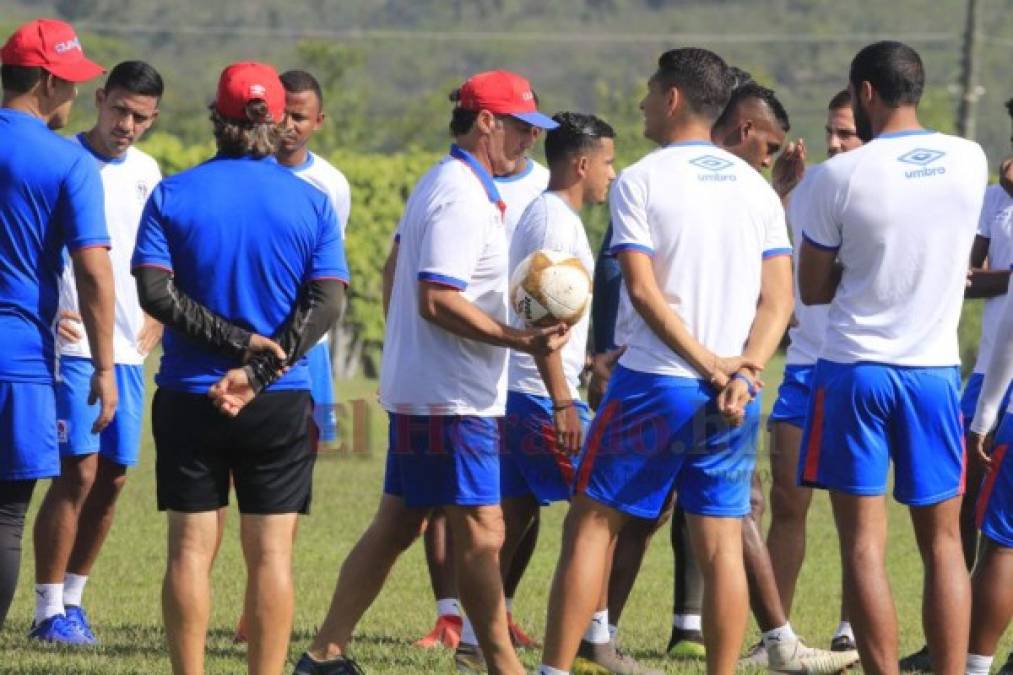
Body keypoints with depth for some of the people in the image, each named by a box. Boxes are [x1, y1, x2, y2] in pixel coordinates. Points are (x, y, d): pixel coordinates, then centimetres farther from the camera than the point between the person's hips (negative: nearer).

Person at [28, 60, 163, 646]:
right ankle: (49, 609, -6)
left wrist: (155, 323, 11)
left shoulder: (147, 173, 13)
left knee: (113, 477, 6)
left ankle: (73, 596, 17)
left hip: (128, 351, 6)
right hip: (74, 344, -6)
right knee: (77, 472, -12)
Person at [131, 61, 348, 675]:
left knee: (191, 549, 5)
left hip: (187, 396, 0)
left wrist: (237, 341, -9)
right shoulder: (312, 202, -1)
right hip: (282, 403, 0)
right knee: (272, 554, 3)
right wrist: (257, 373, -14)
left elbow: (155, 290, -10)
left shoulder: (172, 195, -1)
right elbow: (326, 302, -9)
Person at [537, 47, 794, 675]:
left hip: (655, 384, -4)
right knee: (722, 545, 3)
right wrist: (743, 371, -5)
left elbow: (644, 291, -13)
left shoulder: (640, 181, -5)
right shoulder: (756, 187, 11)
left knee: (592, 524, 4)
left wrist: (708, 363, -11)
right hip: (734, 395, 4)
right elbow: (779, 298, 4)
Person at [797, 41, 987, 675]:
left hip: (854, 371, -3)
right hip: (936, 369, 3)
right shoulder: (970, 162, 0)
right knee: (943, 542, 8)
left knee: (864, 544, 0)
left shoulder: (841, 175, -10)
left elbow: (812, 288, 1)